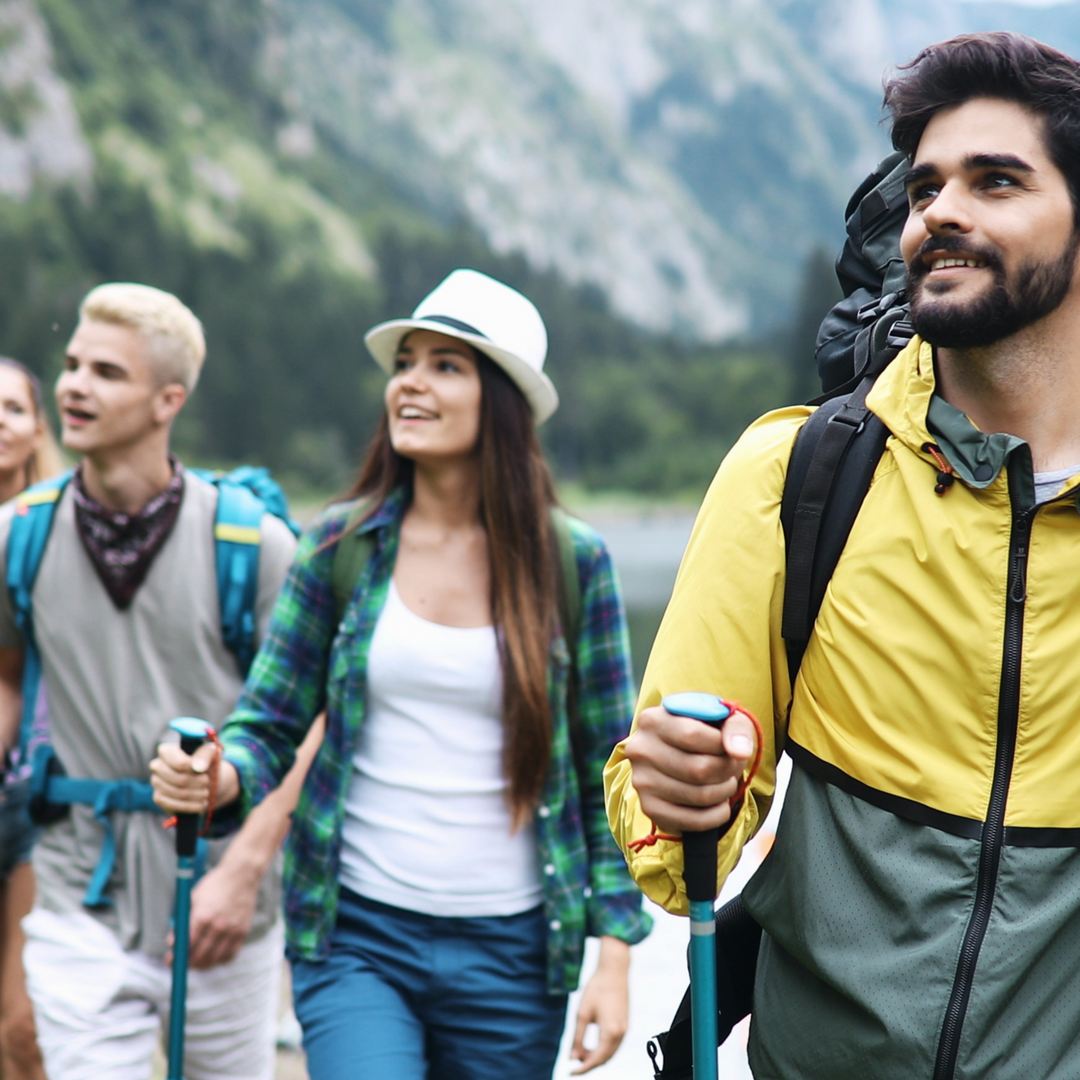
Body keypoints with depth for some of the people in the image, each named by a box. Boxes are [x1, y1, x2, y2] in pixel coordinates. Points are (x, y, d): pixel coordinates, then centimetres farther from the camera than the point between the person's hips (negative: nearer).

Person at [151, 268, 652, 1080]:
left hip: (511, 953, 1)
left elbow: (608, 769, 2)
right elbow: (269, 723, 4)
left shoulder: (574, 563, -2)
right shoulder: (340, 546, 0)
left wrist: (615, 954, -1)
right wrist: (217, 776, -19)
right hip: (358, 936, 0)